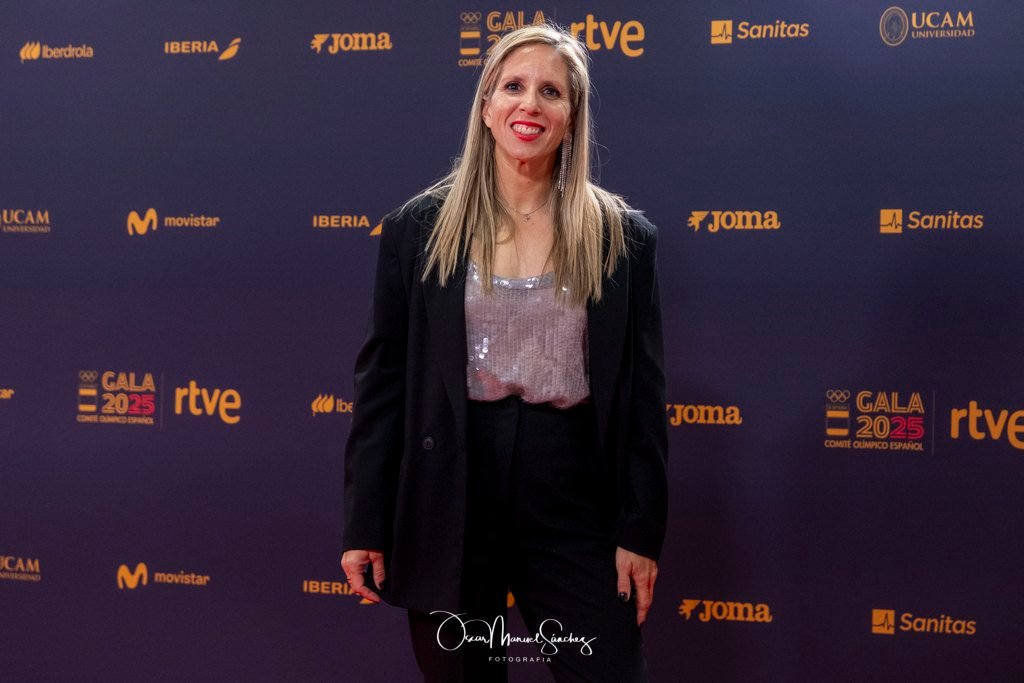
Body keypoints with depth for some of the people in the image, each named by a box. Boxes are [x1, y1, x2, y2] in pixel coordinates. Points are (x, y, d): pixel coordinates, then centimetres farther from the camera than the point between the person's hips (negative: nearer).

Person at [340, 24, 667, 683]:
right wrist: (365, 524, -1)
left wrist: (641, 529, -1)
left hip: (574, 502, 0)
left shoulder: (623, 237, 3)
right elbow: (382, 377, 3)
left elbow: (644, 394, 3)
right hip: (449, 502, 0)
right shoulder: (419, 227, 3)